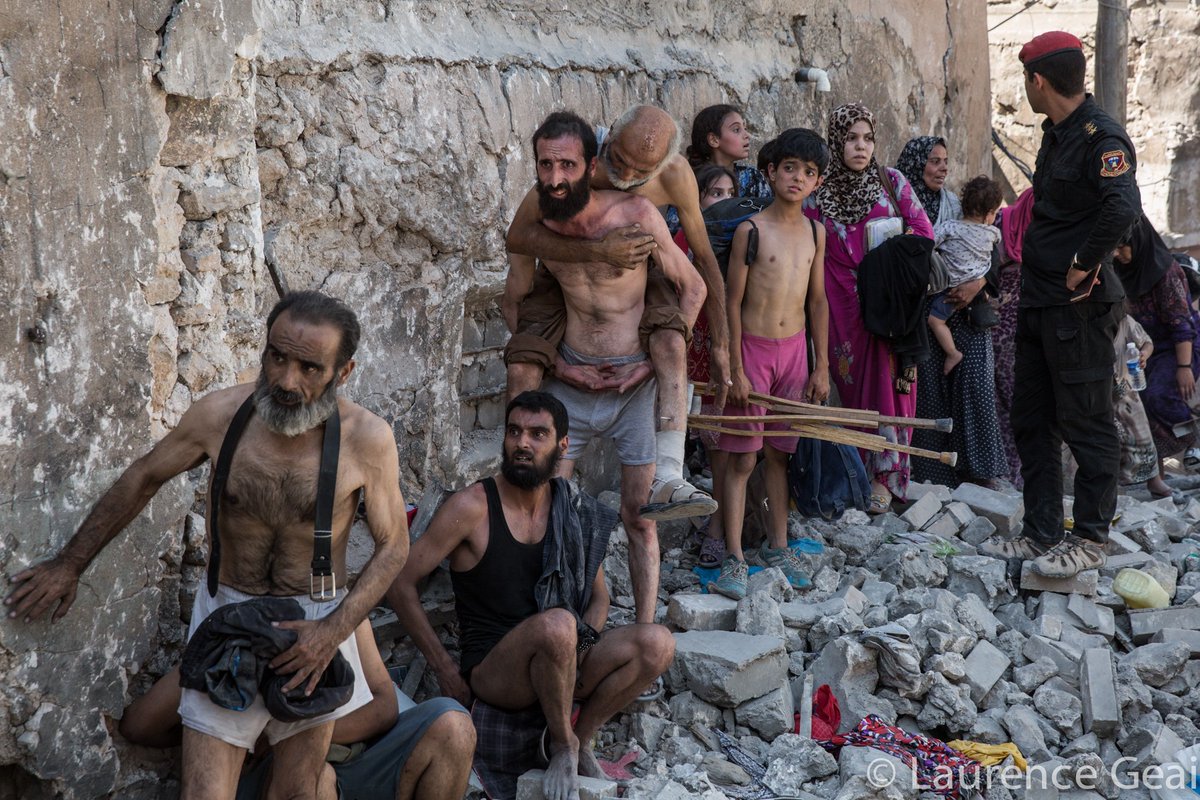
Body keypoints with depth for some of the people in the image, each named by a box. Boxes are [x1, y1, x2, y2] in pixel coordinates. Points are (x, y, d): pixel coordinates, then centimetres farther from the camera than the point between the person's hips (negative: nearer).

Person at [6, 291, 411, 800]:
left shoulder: (367, 438, -13)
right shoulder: (219, 415, -9)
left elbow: (393, 546, -3)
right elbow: (141, 481, 8)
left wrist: (335, 629, -16)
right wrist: (68, 565, 15)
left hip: (315, 628, -1)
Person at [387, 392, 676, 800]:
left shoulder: (573, 512, 6)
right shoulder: (472, 508, -10)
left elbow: (598, 597, 17)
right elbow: (400, 582, -7)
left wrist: (580, 649, -3)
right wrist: (444, 668, -7)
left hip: (560, 666, 5)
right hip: (492, 671, -5)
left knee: (657, 643, -20)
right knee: (555, 623, -37)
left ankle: (580, 739, 0)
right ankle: (562, 744, -12)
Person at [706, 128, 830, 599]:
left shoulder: (815, 233, 7)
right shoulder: (751, 230, -8)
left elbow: (817, 301, 13)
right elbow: (733, 302, -8)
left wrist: (822, 366, 11)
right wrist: (736, 370, -11)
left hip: (794, 349, 5)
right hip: (753, 348, -4)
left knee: (779, 453, 13)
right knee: (742, 457, -3)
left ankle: (777, 546, 22)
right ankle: (734, 558, 0)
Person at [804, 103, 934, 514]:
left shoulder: (891, 181, 3)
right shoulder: (819, 194, 4)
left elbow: (923, 230, 5)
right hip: (843, 306, 1)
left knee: (886, 380, -5)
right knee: (851, 383, 2)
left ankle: (885, 476, -1)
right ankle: (858, 472, 12)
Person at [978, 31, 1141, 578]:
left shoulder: (1101, 138, -16)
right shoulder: (1056, 134, 13)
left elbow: (1123, 206, -32)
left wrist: (1083, 265, -23)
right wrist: (1033, 275, 13)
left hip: (1078, 305, -10)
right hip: (1038, 300, 10)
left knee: (1086, 424, 0)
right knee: (1032, 422, 13)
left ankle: (1089, 540, 9)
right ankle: (1041, 534, 22)